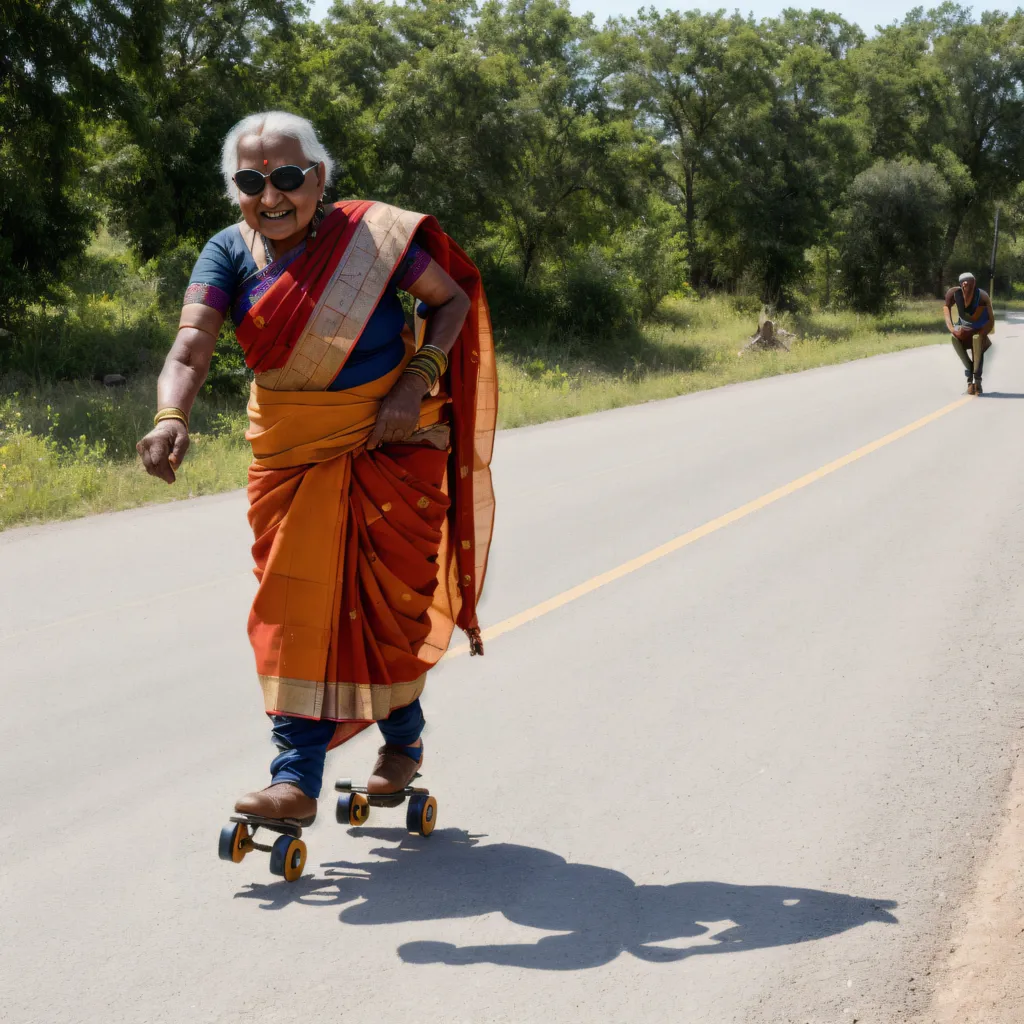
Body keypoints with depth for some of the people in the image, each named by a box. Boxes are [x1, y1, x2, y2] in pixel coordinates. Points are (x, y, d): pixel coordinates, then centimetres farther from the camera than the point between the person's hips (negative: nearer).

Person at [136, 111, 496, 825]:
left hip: (390, 445, -2)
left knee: (387, 602, 4)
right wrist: (171, 418, -43)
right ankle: (297, 780, -4)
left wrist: (418, 379, -15)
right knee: (296, 606, -5)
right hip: (290, 456, 2)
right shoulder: (230, 254, -8)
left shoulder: (373, 235, -13)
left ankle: (403, 745, 29)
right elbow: (191, 347, -22)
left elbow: (453, 299, 0)